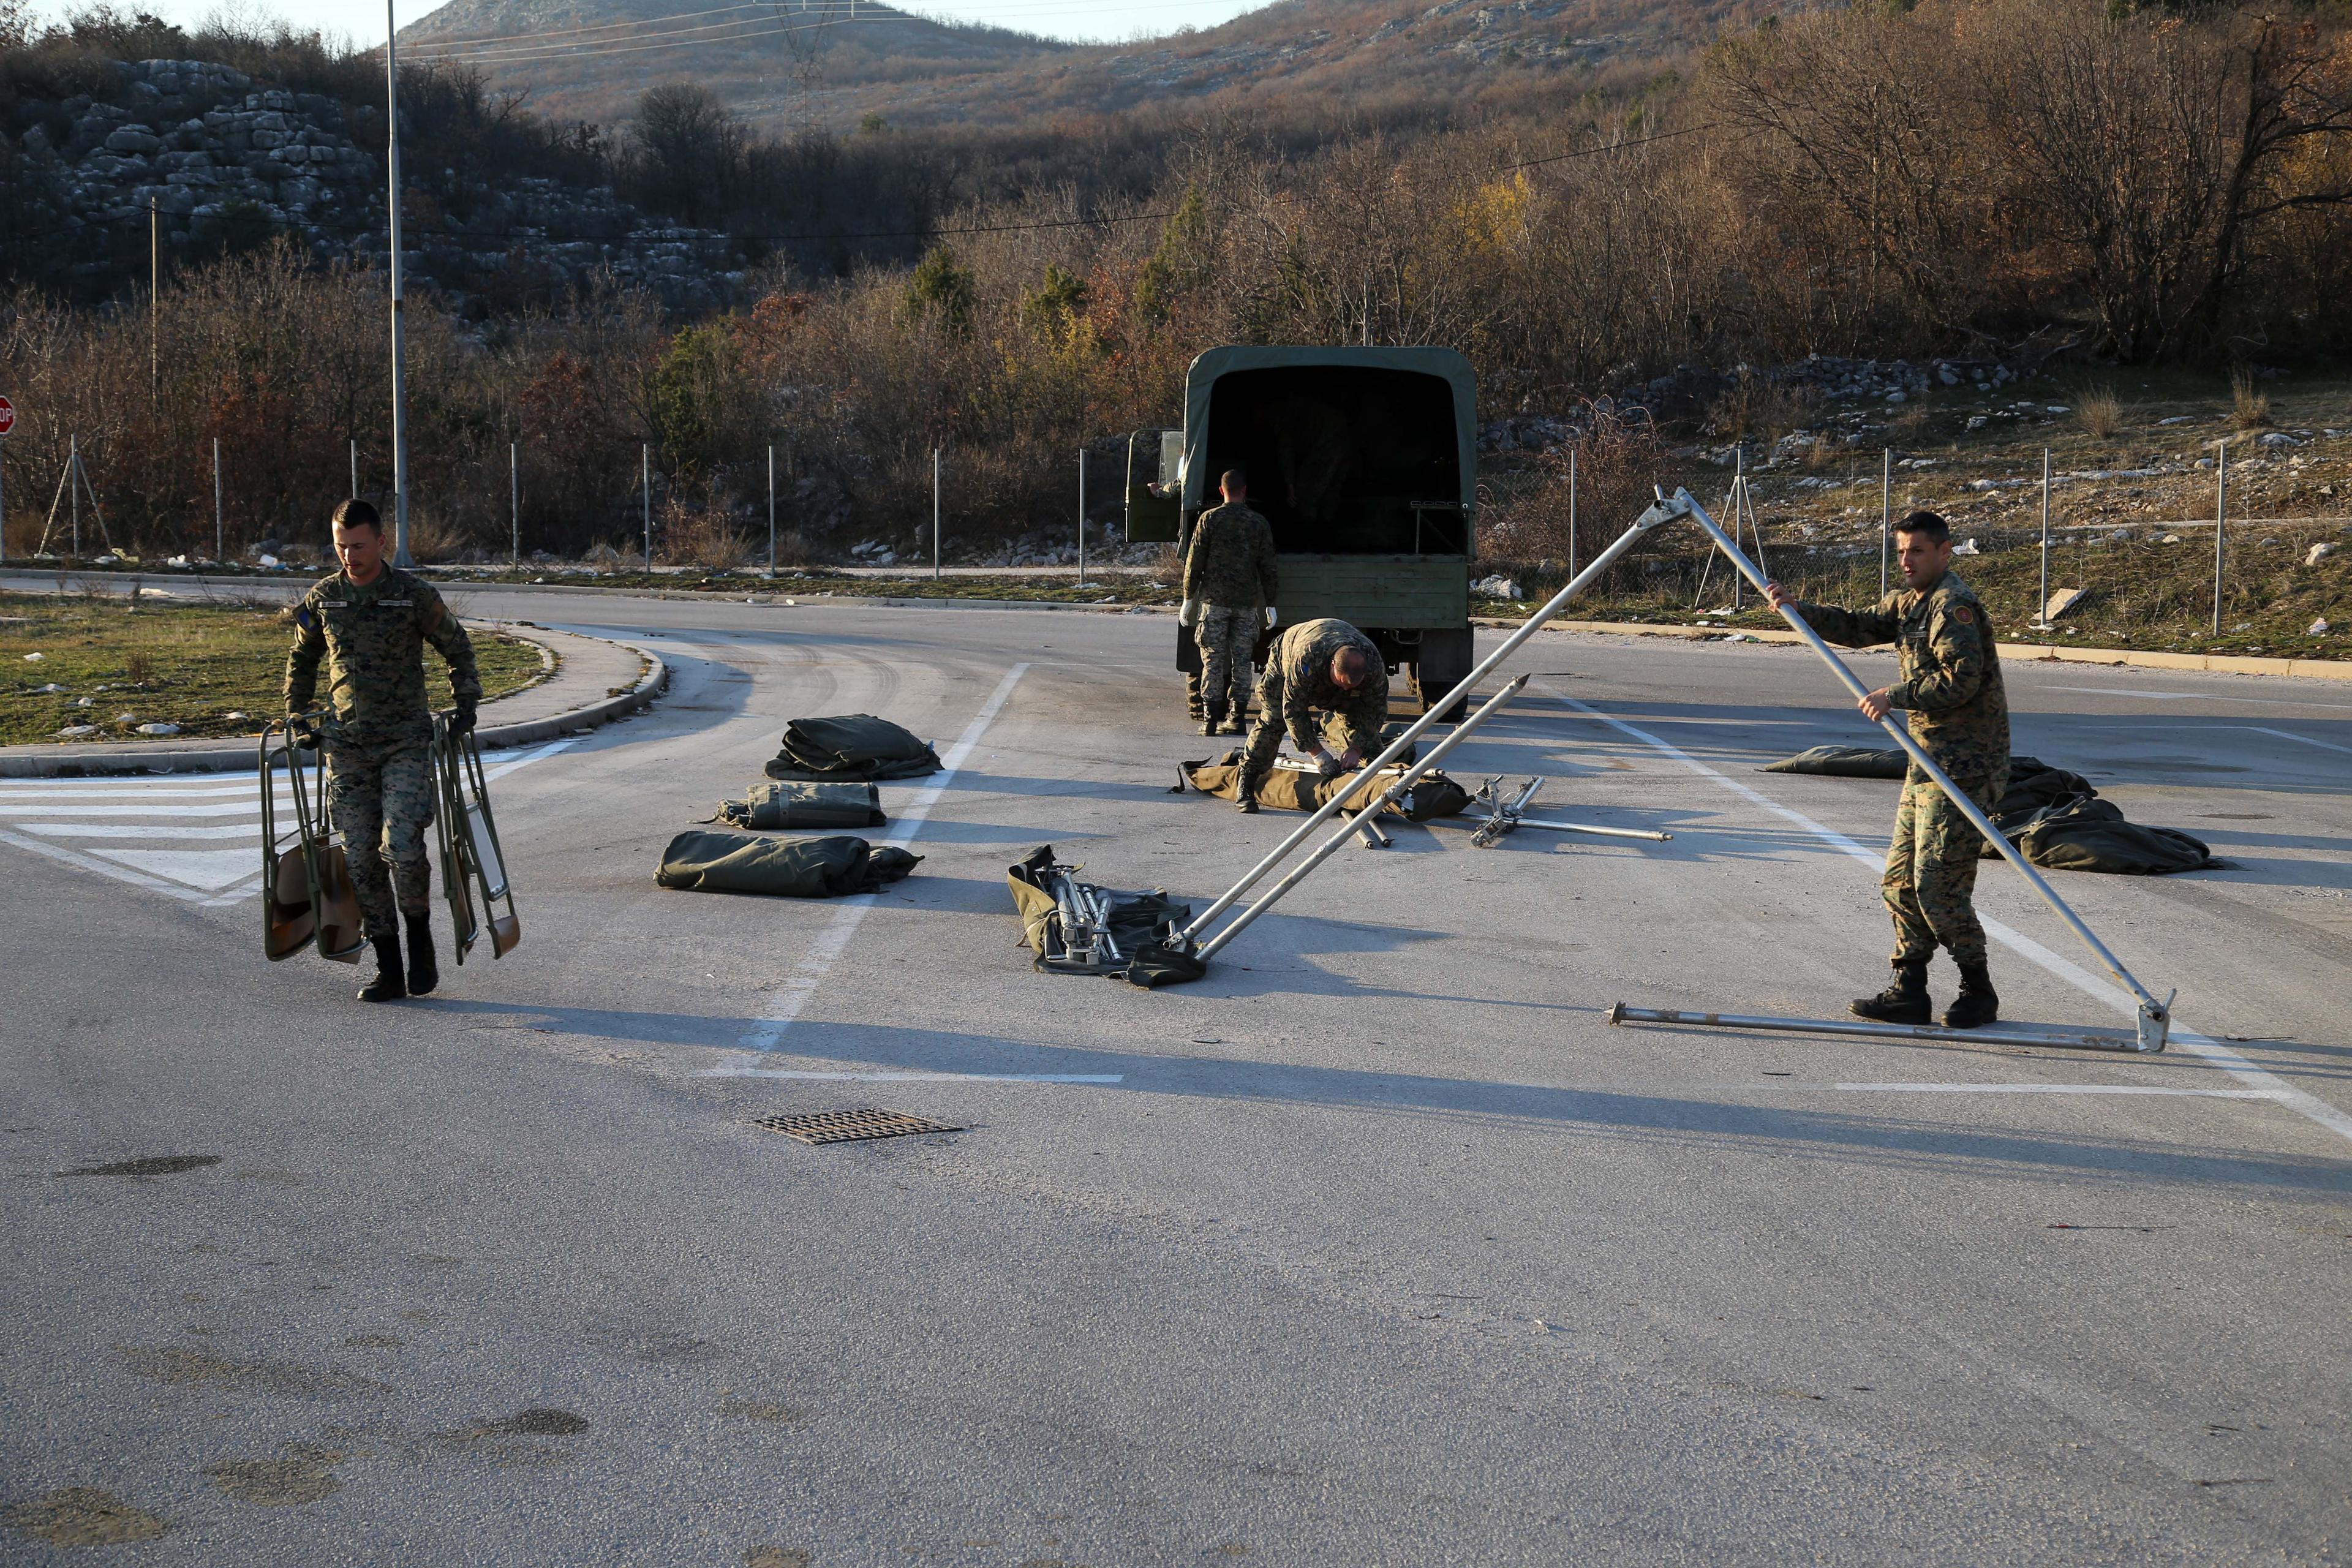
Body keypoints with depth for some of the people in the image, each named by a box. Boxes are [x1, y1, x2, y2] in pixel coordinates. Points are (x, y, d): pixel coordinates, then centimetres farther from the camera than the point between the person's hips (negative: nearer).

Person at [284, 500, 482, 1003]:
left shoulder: (414, 596, -3)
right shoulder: (322, 599, 6)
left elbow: (457, 647, 11)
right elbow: (302, 659, 23)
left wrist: (466, 704, 5)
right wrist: (296, 715, 18)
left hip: (406, 741, -3)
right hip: (347, 744, 3)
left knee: (402, 848, -16)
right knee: (361, 858, 0)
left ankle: (420, 940, 10)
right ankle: (389, 970, 8)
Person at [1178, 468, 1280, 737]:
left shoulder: (1209, 519, -2)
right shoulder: (1260, 523, 3)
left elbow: (1195, 561, -3)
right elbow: (1268, 568, 5)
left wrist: (1189, 597, 4)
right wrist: (1270, 604, 12)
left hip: (1214, 600, -2)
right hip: (1247, 603, 2)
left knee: (1213, 661, -1)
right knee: (1241, 662, 7)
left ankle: (1210, 719, -4)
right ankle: (1237, 717, 7)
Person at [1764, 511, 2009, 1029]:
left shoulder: (1954, 604, -15)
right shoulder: (1909, 601, 16)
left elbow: (1961, 680, -24)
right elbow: (1862, 628, 18)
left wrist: (1896, 695, -20)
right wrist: (1800, 609, 6)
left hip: (1963, 766, -11)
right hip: (1929, 759, 11)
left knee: (1938, 884, -10)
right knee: (1900, 878, 11)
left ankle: (1978, 992, 3)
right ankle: (1909, 991, 17)